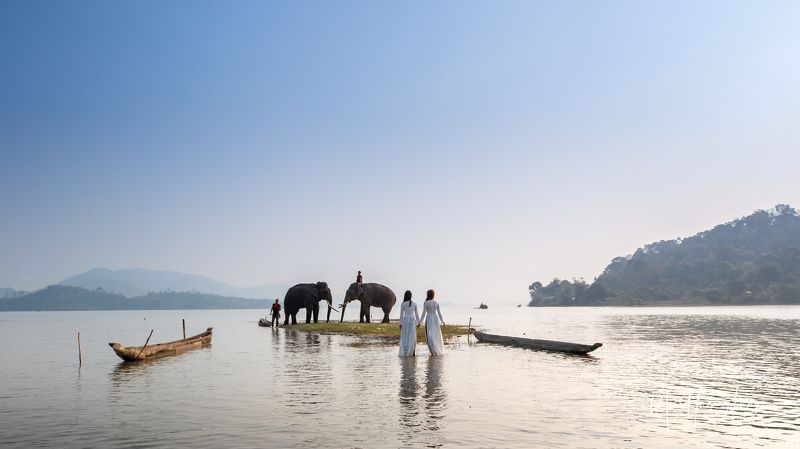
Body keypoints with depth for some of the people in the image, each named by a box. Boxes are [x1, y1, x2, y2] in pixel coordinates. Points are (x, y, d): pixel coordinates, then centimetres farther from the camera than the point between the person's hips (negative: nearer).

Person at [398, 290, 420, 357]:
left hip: (405, 320, -1)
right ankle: (412, 352, 5)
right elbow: (417, 314, 4)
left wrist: (400, 323, 0)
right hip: (412, 321, 1)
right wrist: (418, 322, 11)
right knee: (412, 337, 6)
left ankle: (405, 352, 0)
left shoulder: (403, 304, -4)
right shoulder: (414, 304, 0)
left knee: (405, 337, 4)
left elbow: (401, 314, -4)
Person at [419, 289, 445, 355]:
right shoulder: (436, 303, 3)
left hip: (429, 319, -4)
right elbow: (439, 313, 7)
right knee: (437, 336, 14)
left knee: (430, 336, 0)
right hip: (436, 319, 4)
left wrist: (420, 321, -2)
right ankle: (439, 351, 18)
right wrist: (442, 321, 20)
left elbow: (424, 313, -9)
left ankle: (434, 351, -10)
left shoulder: (426, 303, -8)